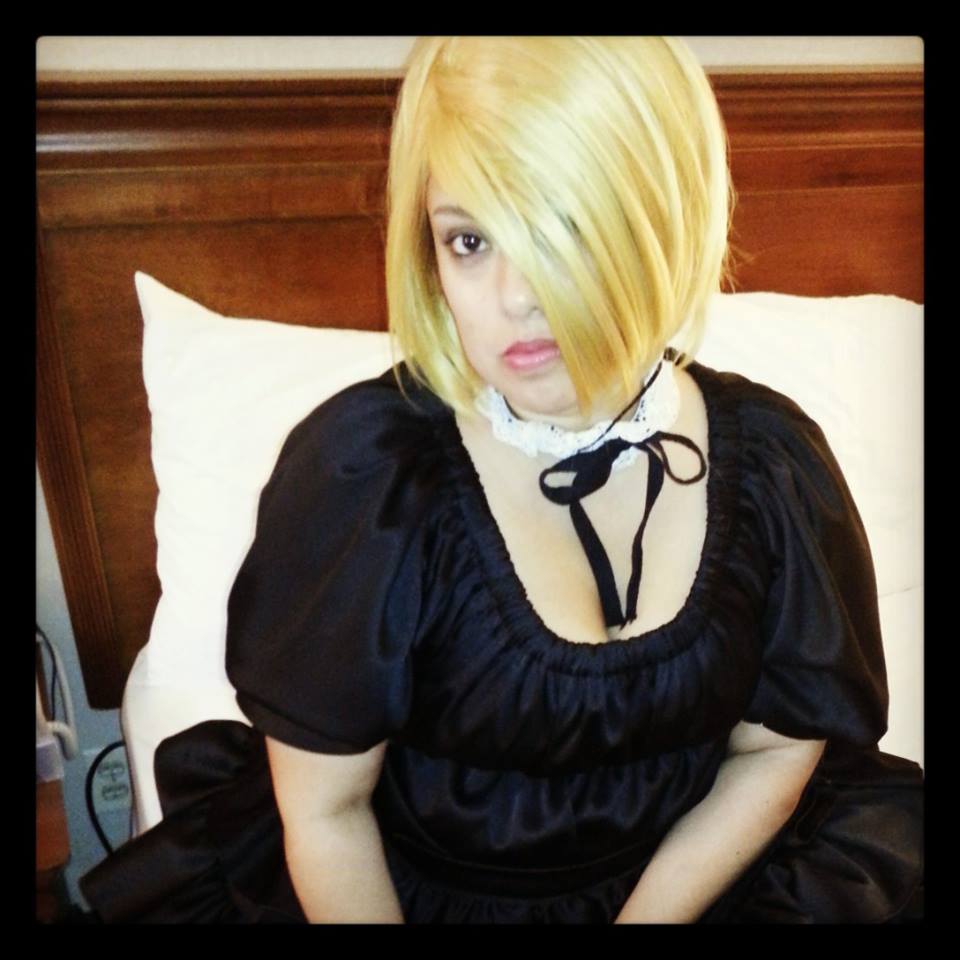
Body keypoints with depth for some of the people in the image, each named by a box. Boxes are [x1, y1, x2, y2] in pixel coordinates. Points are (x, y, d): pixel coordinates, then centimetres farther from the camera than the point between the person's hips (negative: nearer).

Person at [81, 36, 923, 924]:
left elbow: (780, 745, -3)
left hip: (686, 877, 2)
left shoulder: (770, 456, -13)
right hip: (409, 884, 0)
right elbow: (325, 808, -15)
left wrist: (650, 914, -9)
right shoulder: (361, 463, -24)